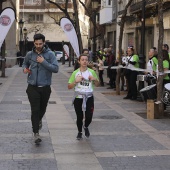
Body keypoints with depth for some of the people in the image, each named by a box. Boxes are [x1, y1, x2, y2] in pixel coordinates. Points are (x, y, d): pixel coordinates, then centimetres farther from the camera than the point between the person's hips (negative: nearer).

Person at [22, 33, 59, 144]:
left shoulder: (50, 54, -5)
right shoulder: (30, 54, 3)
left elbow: (56, 68, -13)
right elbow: (25, 63, 23)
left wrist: (44, 62, -21)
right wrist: (25, 68, 0)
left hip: (45, 87, 0)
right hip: (32, 87, 0)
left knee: (42, 108, 17)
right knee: (35, 110, -8)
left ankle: (39, 120, 51)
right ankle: (36, 133, -4)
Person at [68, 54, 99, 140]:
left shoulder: (91, 72, 3)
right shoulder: (75, 73, 0)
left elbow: (97, 84, 15)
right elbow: (69, 87, 1)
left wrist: (95, 79, -7)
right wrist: (76, 81, -16)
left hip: (89, 98, 1)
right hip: (78, 98, 0)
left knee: (89, 117, -5)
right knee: (79, 117, 6)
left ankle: (86, 127, 29)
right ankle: (79, 132, 31)